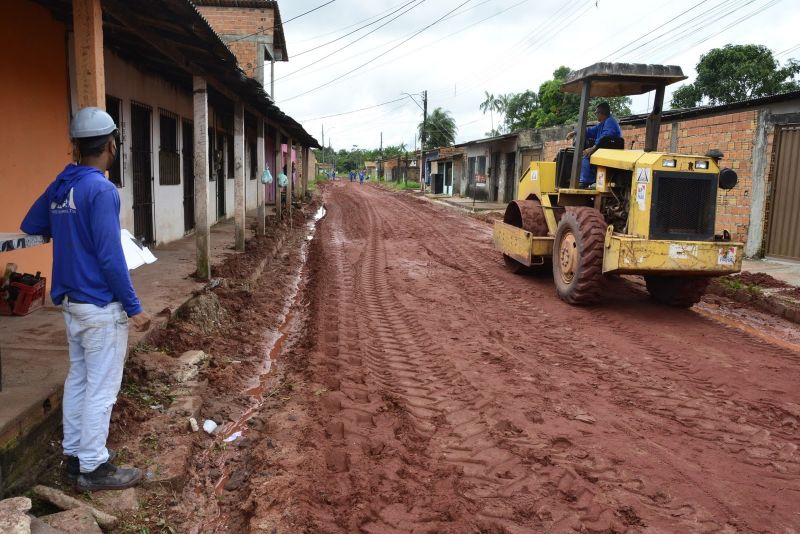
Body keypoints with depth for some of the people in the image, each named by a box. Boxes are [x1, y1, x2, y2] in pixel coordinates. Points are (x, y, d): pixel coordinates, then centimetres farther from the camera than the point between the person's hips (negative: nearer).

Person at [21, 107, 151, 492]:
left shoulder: (59, 187, 7)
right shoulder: (101, 189, -19)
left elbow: (29, 226, 18)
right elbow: (110, 256, -22)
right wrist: (134, 307, -16)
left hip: (72, 303, 8)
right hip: (102, 306, -8)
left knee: (78, 379, 17)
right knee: (101, 388, 2)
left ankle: (74, 456, 28)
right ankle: (93, 468, 11)